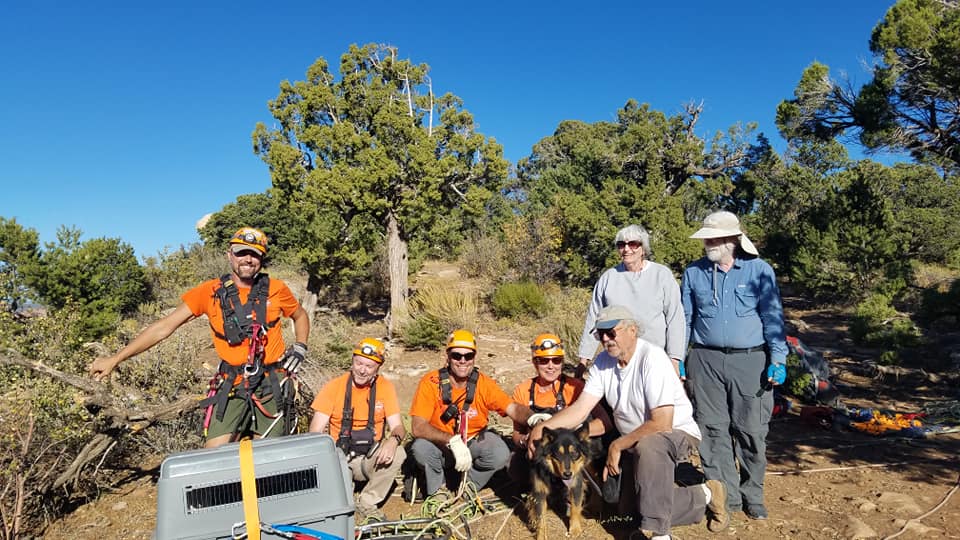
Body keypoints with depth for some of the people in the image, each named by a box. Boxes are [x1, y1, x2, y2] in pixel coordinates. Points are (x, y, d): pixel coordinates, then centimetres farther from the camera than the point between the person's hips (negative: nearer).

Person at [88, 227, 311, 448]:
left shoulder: (276, 289, -2)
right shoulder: (211, 291, -3)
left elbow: (301, 316, 18)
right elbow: (164, 327, -3)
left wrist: (300, 348, 3)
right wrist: (114, 359, -5)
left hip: (272, 386, 0)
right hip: (232, 386, 0)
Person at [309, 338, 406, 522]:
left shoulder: (385, 387, -4)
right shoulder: (334, 387, -8)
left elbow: (397, 426, -6)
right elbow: (315, 432, -9)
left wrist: (394, 440, -31)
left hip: (370, 459, 2)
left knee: (397, 454, -28)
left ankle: (367, 503, -7)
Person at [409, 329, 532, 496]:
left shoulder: (484, 384, -14)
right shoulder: (431, 382, -19)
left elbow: (513, 409, -24)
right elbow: (418, 427, -26)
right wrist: (453, 441, -39)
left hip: (473, 442, 2)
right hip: (440, 444, -2)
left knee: (501, 453, -25)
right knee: (421, 448, -32)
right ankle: (437, 492, 0)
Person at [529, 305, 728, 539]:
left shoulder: (652, 358, -23)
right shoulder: (603, 362, -4)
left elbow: (661, 424, -27)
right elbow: (580, 410, -6)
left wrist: (617, 446, -19)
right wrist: (542, 426, -20)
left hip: (677, 433, -7)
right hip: (633, 441, 7)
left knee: (648, 446, -38)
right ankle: (703, 497, 18)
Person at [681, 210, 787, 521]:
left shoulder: (759, 270, 1)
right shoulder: (694, 273, 7)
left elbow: (773, 317, -1)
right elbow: (685, 319, 10)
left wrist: (778, 360, -8)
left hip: (751, 360, -2)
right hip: (706, 360, 2)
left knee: (751, 431, 4)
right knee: (714, 430, 5)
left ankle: (753, 496, 23)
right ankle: (725, 496, 19)